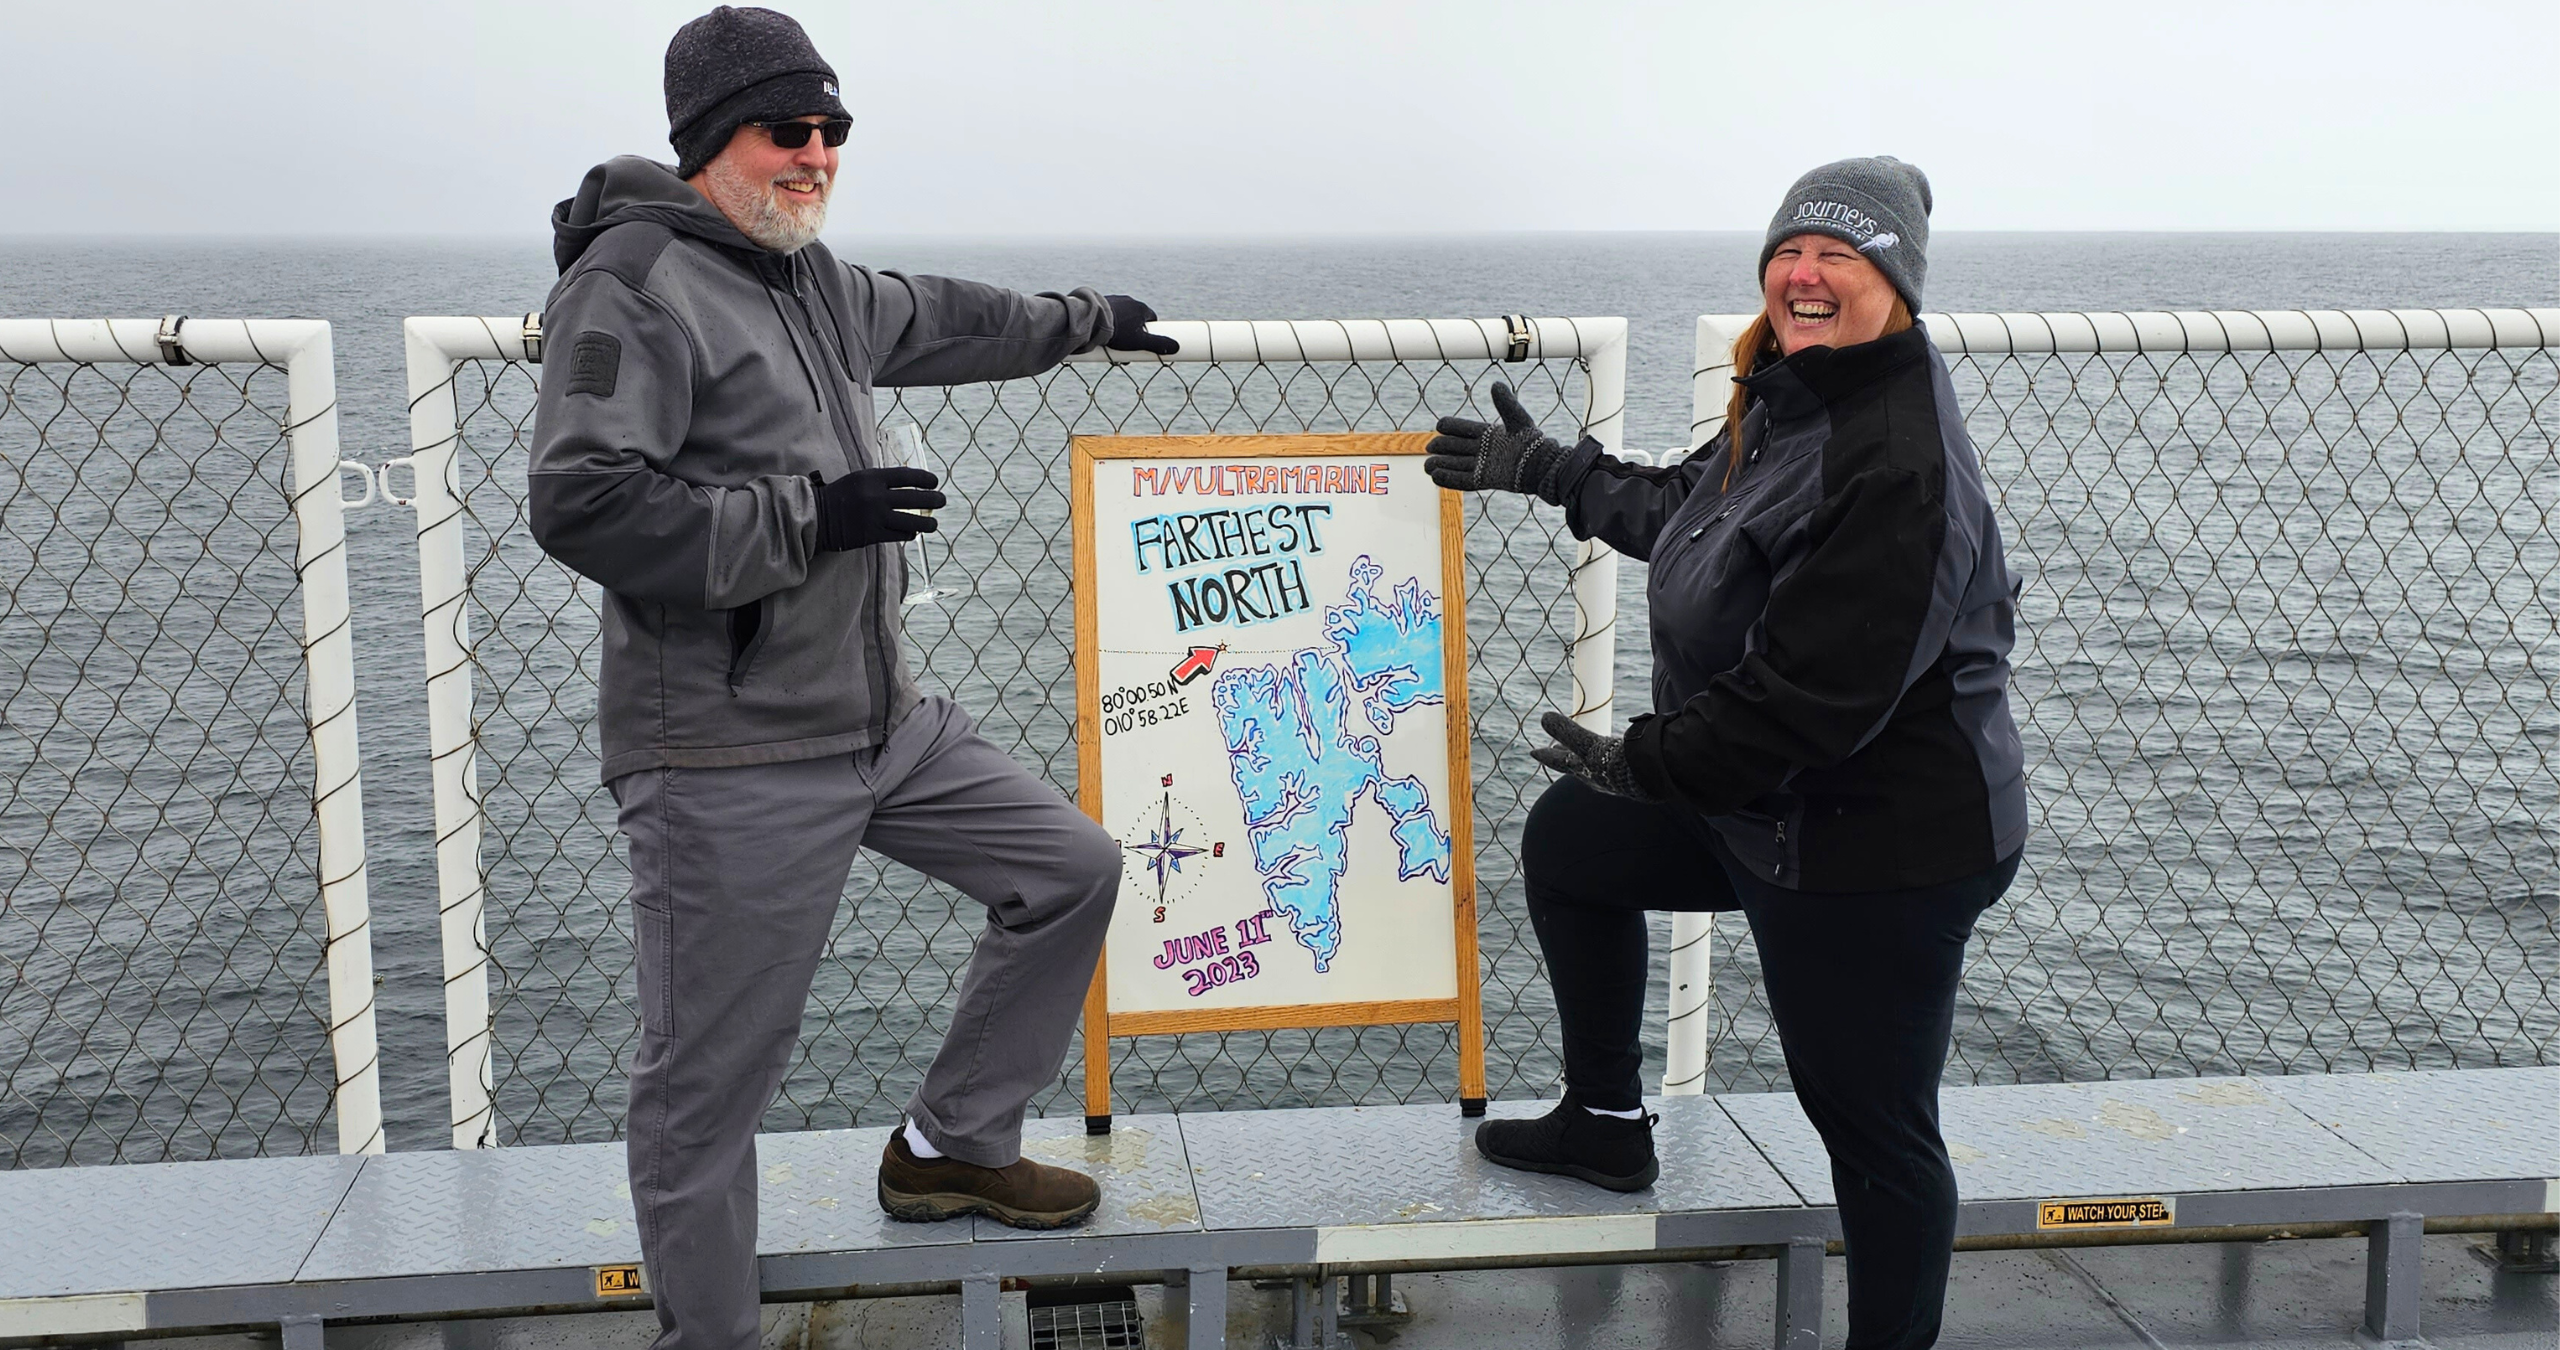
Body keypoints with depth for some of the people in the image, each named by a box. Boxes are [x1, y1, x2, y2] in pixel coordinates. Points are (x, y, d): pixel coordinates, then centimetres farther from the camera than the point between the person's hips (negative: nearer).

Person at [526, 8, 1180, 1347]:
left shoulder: (812, 278, 14)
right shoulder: (633, 283, -13)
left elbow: (936, 321, 34)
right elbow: (583, 506, -23)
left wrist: (1086, 319, 45)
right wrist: (811, 514, -22)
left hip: (884, 723, 9)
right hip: (729, 760, -9)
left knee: (1072, 865, 15)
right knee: (707, 1083, -1)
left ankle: (950, 1147, 27)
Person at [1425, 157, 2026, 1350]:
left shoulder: (1899, 466, -28)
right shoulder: (1788, 399, 3)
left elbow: (1812, 696, -30)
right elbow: (1685, 510, 23)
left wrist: (1644, 761, -17)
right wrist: (1544, 470, 26)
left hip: (1880, 846, -10)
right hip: (1759, 799, 11)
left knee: (1873, 1126, 2)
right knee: (1567, 842, 24)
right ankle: (1606, 1122, 39)